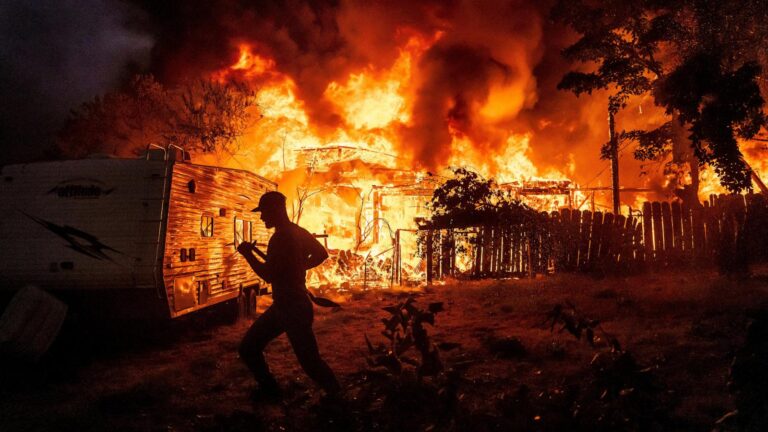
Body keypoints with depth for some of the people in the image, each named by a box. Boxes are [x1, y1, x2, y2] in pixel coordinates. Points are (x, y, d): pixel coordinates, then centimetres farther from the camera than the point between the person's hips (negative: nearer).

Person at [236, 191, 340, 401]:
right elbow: (321, 254, 21)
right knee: (248, 347, 12)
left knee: (310, 362, -3)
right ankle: (270, 390, 22)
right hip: (283, 306, 10)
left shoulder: (281, 237, -19)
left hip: (294, 308, -10)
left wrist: (248, 254, -11)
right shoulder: (299, 232, 9)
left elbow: (268, 275, -22)